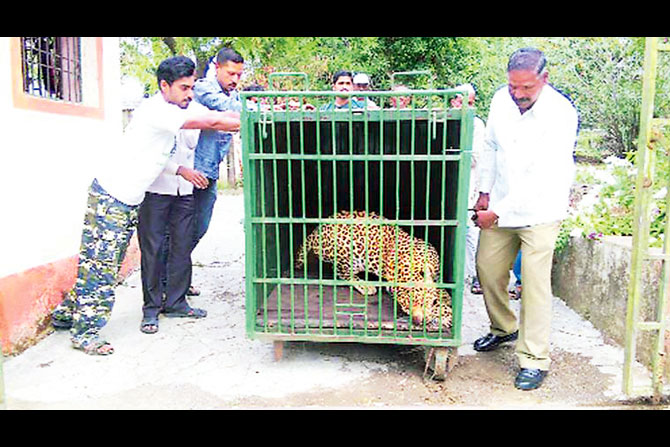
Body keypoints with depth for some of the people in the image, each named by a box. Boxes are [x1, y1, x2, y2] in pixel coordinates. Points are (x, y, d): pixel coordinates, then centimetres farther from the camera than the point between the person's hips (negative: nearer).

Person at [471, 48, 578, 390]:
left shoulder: (561, 114, -21)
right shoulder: (502, 99, -3)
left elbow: (541, 177, -24)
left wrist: (498, 212, -22)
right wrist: (485, 192, 8)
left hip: (539, 209, -6)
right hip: (500, 206, 6)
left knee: (535, 282, -6)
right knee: (487, 268, 11)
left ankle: (535, 360, 8)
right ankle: (504, 329, 35)